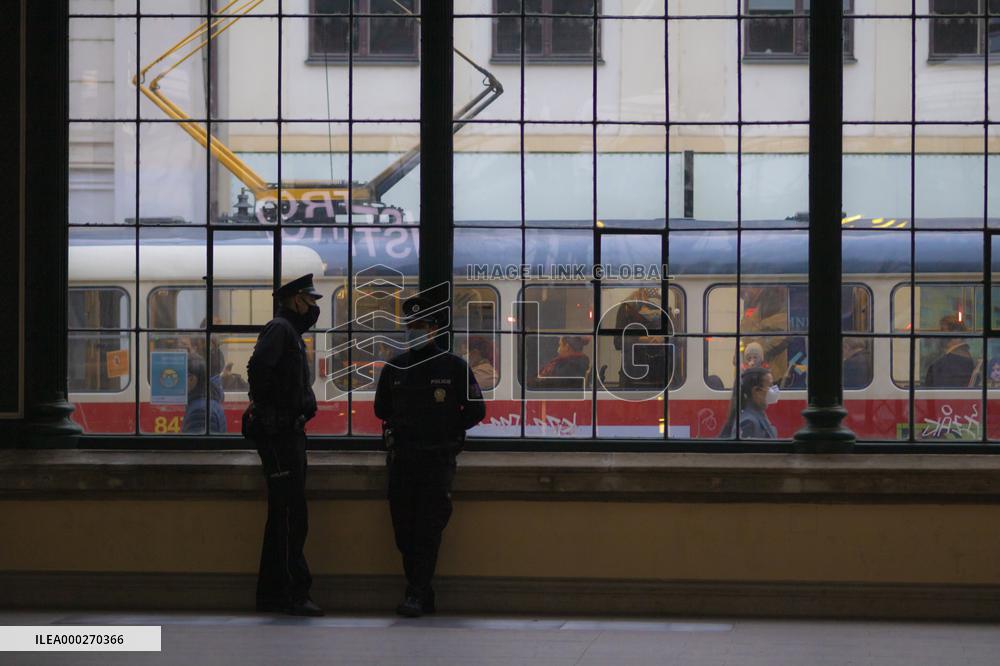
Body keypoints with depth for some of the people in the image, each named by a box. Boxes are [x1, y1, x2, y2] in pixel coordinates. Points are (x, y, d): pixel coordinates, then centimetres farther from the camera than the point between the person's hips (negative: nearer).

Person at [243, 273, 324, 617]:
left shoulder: (290, 332, 21)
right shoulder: (279, 329, -10)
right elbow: (258, 366, -27)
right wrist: (266, 405, -18)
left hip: (290, 434, 11)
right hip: (279, 432, -11)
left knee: (283, 516, 12)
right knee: (291, 515, -11)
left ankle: (271, 593, 16)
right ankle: (294, 592, -12)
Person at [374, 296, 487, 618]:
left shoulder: (454, 367, 2)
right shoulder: (394, 368, 11)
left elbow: (476, 410, 6)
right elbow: (381, 409, 24)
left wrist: (445, 429, 2)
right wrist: (403, 427, 12)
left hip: (438, 459, -4)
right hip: (401, 458, 4)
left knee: (428, 530, -11)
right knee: (404, 530, 2)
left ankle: (416, 595, -15)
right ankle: (423, 595, 10)